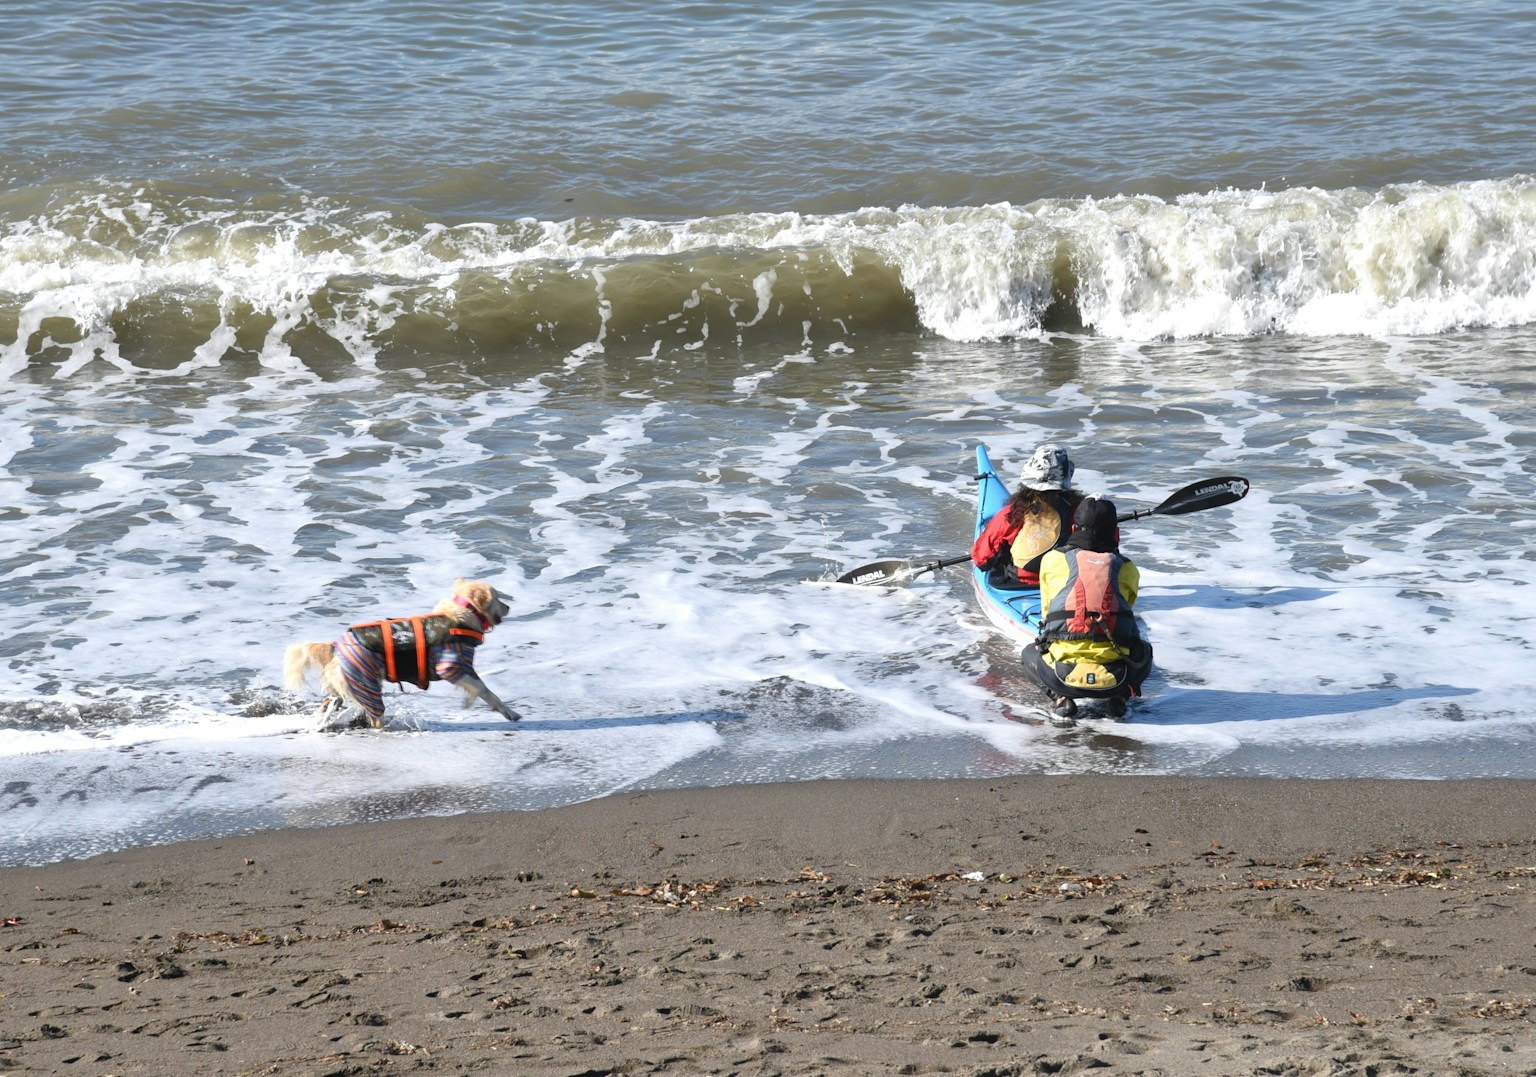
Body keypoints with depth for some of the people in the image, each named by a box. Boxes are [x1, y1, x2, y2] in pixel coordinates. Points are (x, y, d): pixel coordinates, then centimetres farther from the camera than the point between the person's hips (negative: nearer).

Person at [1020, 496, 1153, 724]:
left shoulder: (1052, 560, 10)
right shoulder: (1127, 569, 12)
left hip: (1064, 677, -1)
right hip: (1115, 679, 1)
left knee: (1030, 654, 33)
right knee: (1143, 652, 35)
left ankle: (1061, 698, 7)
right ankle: (1119, 697, 9)